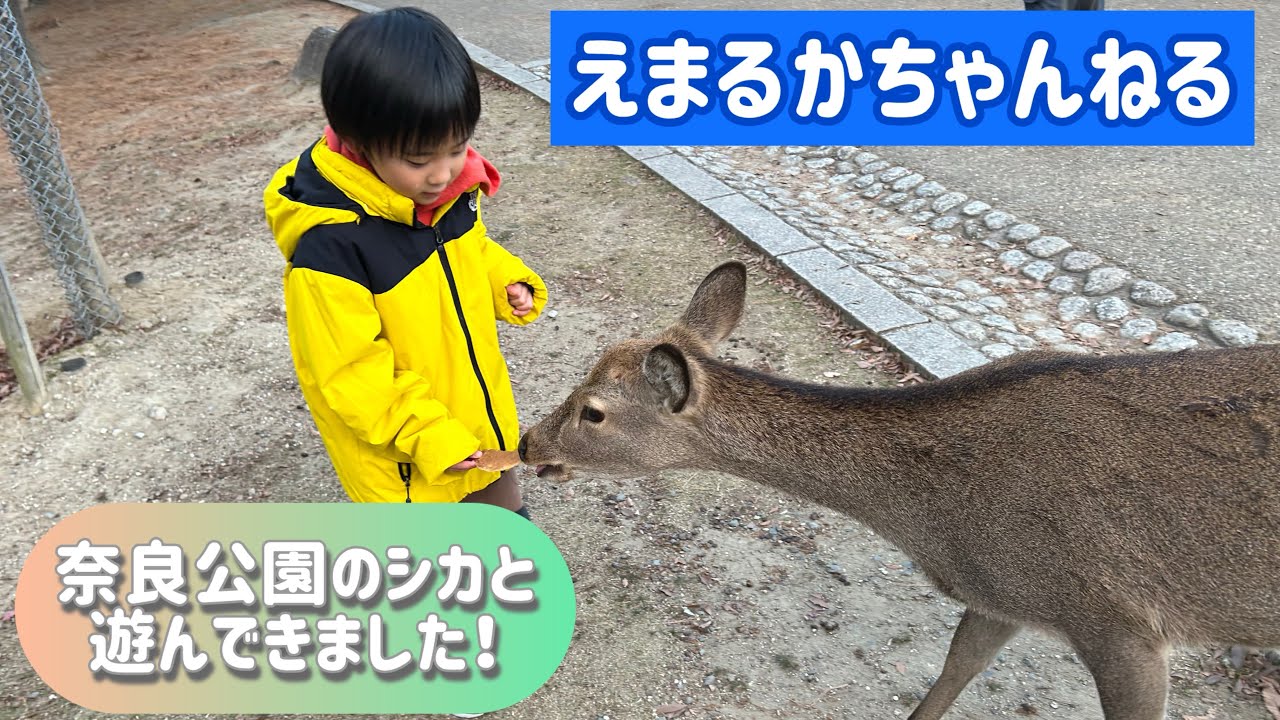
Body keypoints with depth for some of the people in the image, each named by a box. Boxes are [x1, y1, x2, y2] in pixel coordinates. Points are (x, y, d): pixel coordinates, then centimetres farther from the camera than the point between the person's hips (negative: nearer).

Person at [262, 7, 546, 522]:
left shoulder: (448, 191, -9)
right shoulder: (329, 247, -31)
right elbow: (349, 371, -26)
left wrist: (510, 283, -8)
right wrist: (426, 433, -27)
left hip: (480, 421, 6)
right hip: (404, 461, -6)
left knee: (505, 513, 29)